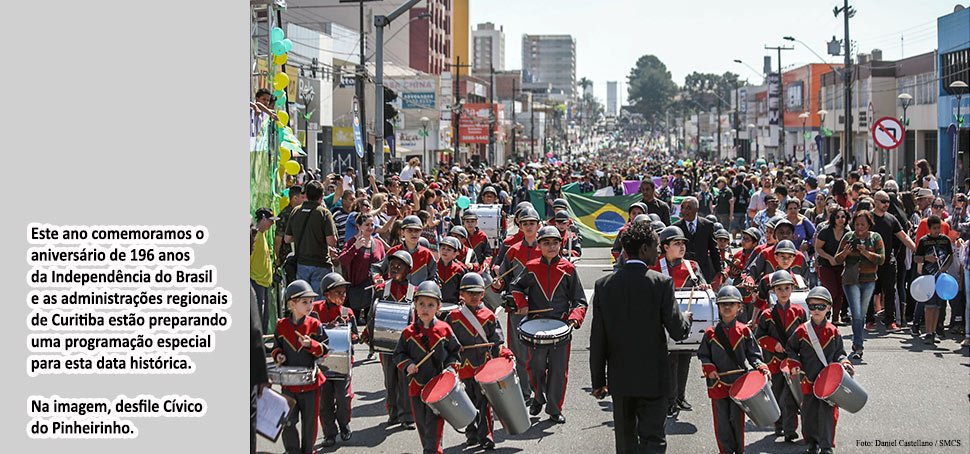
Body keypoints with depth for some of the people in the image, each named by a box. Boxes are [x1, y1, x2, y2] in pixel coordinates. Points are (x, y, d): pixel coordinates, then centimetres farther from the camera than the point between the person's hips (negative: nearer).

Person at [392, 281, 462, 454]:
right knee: (422, 425, 13)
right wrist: (407, 364, -10)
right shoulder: (409, 333, 0)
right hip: (416, 386, 3)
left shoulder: (444, 330, -3)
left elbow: (455, 352, 6)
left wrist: (450, 368, -9)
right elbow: (399, 354, 8)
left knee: (434, 426, -8)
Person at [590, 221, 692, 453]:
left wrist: (598, 381, 8)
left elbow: (597, 339, 1)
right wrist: (686, 318, 12)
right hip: (653, 379, -4)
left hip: (619, 379, 4)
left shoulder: (603, 285, 0)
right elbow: (678, 331, -11)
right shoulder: (661, 283, -11)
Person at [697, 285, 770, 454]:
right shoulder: (711, 333, 2)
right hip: (718, 382, 1)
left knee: (737, 419, 3)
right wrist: (709, 368, -8)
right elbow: (703, 354, 8)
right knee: (722, 421, 5)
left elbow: (753, 354, 3)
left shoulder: (744, 331, 1)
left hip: (739, 382, -1)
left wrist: (761, 367, -13)